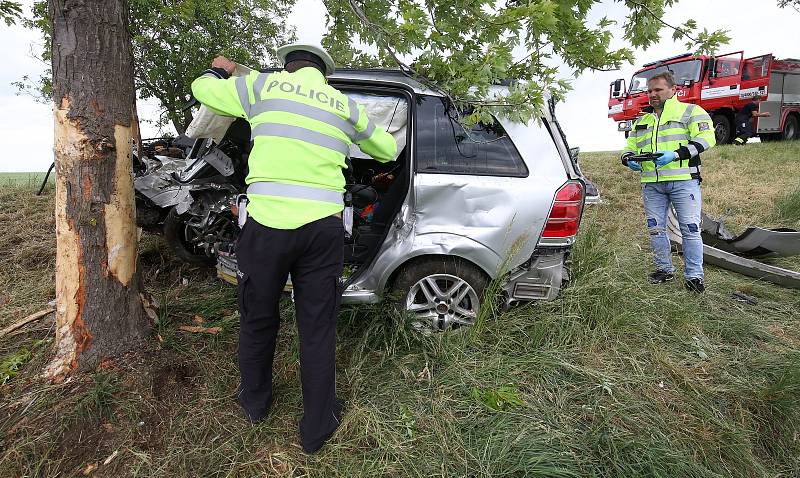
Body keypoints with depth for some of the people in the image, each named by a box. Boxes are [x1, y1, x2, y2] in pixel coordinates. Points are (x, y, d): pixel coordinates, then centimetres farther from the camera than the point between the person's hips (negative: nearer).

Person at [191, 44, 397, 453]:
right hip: (323, 227, 1)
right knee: (318, 328, 11)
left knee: (258, 319, 19)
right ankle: (317, 428, 25)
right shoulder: (345, 105, 16)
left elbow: (201, 89, 22)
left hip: (267, 222, -1)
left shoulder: (264, 84, 10)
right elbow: (387, 150, 28)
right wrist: (387, 136, 52)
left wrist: (220, 70, 44)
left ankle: (255, 403, 41)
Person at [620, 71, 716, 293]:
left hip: (683, 181, -5)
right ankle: (664, 269, 22)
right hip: (651, 184, 5)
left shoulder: (690, 111, 5)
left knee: (690, 229, -5)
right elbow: (629, 147, 22)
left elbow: (706, 138, -7)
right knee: (655, 228, 8)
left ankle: (694, 275, 3)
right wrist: (629, 159, -2)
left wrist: (676, 154, -20)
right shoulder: (642, 121, 22)